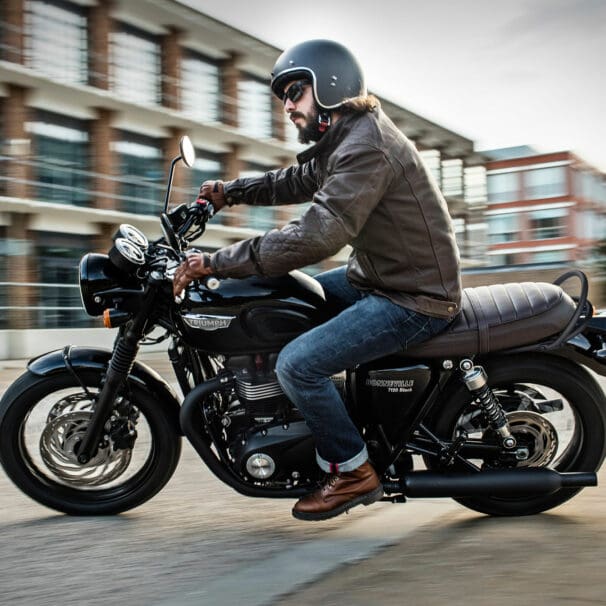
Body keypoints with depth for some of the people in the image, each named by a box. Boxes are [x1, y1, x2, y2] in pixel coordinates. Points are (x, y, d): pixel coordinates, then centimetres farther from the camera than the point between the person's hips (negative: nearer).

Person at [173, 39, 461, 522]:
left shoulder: (365, 146, -23)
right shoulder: (344, 140, 11)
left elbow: (316, 236, -33)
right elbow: (296, 181, 27)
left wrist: (216, 262, -29)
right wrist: (230, 191, 15)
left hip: (413, 298, -11)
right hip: (378, 277, 11)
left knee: (297, 363, -19)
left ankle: (353, 473, -1)